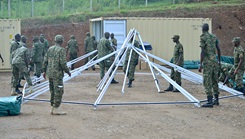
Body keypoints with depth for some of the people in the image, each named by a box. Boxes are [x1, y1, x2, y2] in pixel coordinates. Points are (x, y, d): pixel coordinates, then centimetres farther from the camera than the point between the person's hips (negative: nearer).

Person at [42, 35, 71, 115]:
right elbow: (62, 63, -17)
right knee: (58, 91, -3)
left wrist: (44, 71, 16)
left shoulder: (50, 49, 10)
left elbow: (45, 61, 10)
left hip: (50, 73, 7)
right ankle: (56, 109, -4)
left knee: (53, 91, 14)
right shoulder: (61, 50, -11)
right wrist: (67, 71, -5)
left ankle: (53, 108, 17)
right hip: (57, 74, -7)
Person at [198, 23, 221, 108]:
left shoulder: (203, 38, -9)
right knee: (214, 80, 16)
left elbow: (202, 52, -16)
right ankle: (216, 100, 23)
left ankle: (210, 102, -13)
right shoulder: (214, 37, 11)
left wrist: (200, 65, -15)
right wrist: (219, 60, 25)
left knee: (207, 82, -7)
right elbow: (218, 49, 14)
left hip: (207, 62, -7)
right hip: (215, 61, 7)